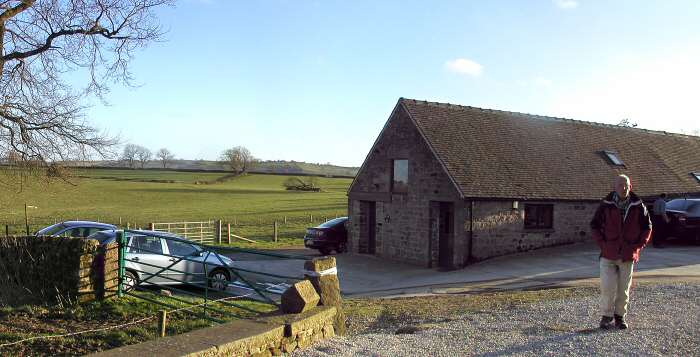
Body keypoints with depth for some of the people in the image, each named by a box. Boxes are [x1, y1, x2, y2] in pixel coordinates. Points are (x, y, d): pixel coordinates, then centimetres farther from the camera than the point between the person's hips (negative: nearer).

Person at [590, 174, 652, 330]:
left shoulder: (638, 206, -1)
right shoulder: (605, 205, -5)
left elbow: (647, 227, 10)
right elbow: (594, 226, 4)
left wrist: (638, 246, 0)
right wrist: (603, 245, -5)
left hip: (628, 256, 2)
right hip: (608, 255, -2)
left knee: (624, 288, 9)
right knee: (607, 287, -5)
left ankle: (620, 316, 24)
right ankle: (606, 316, 11)